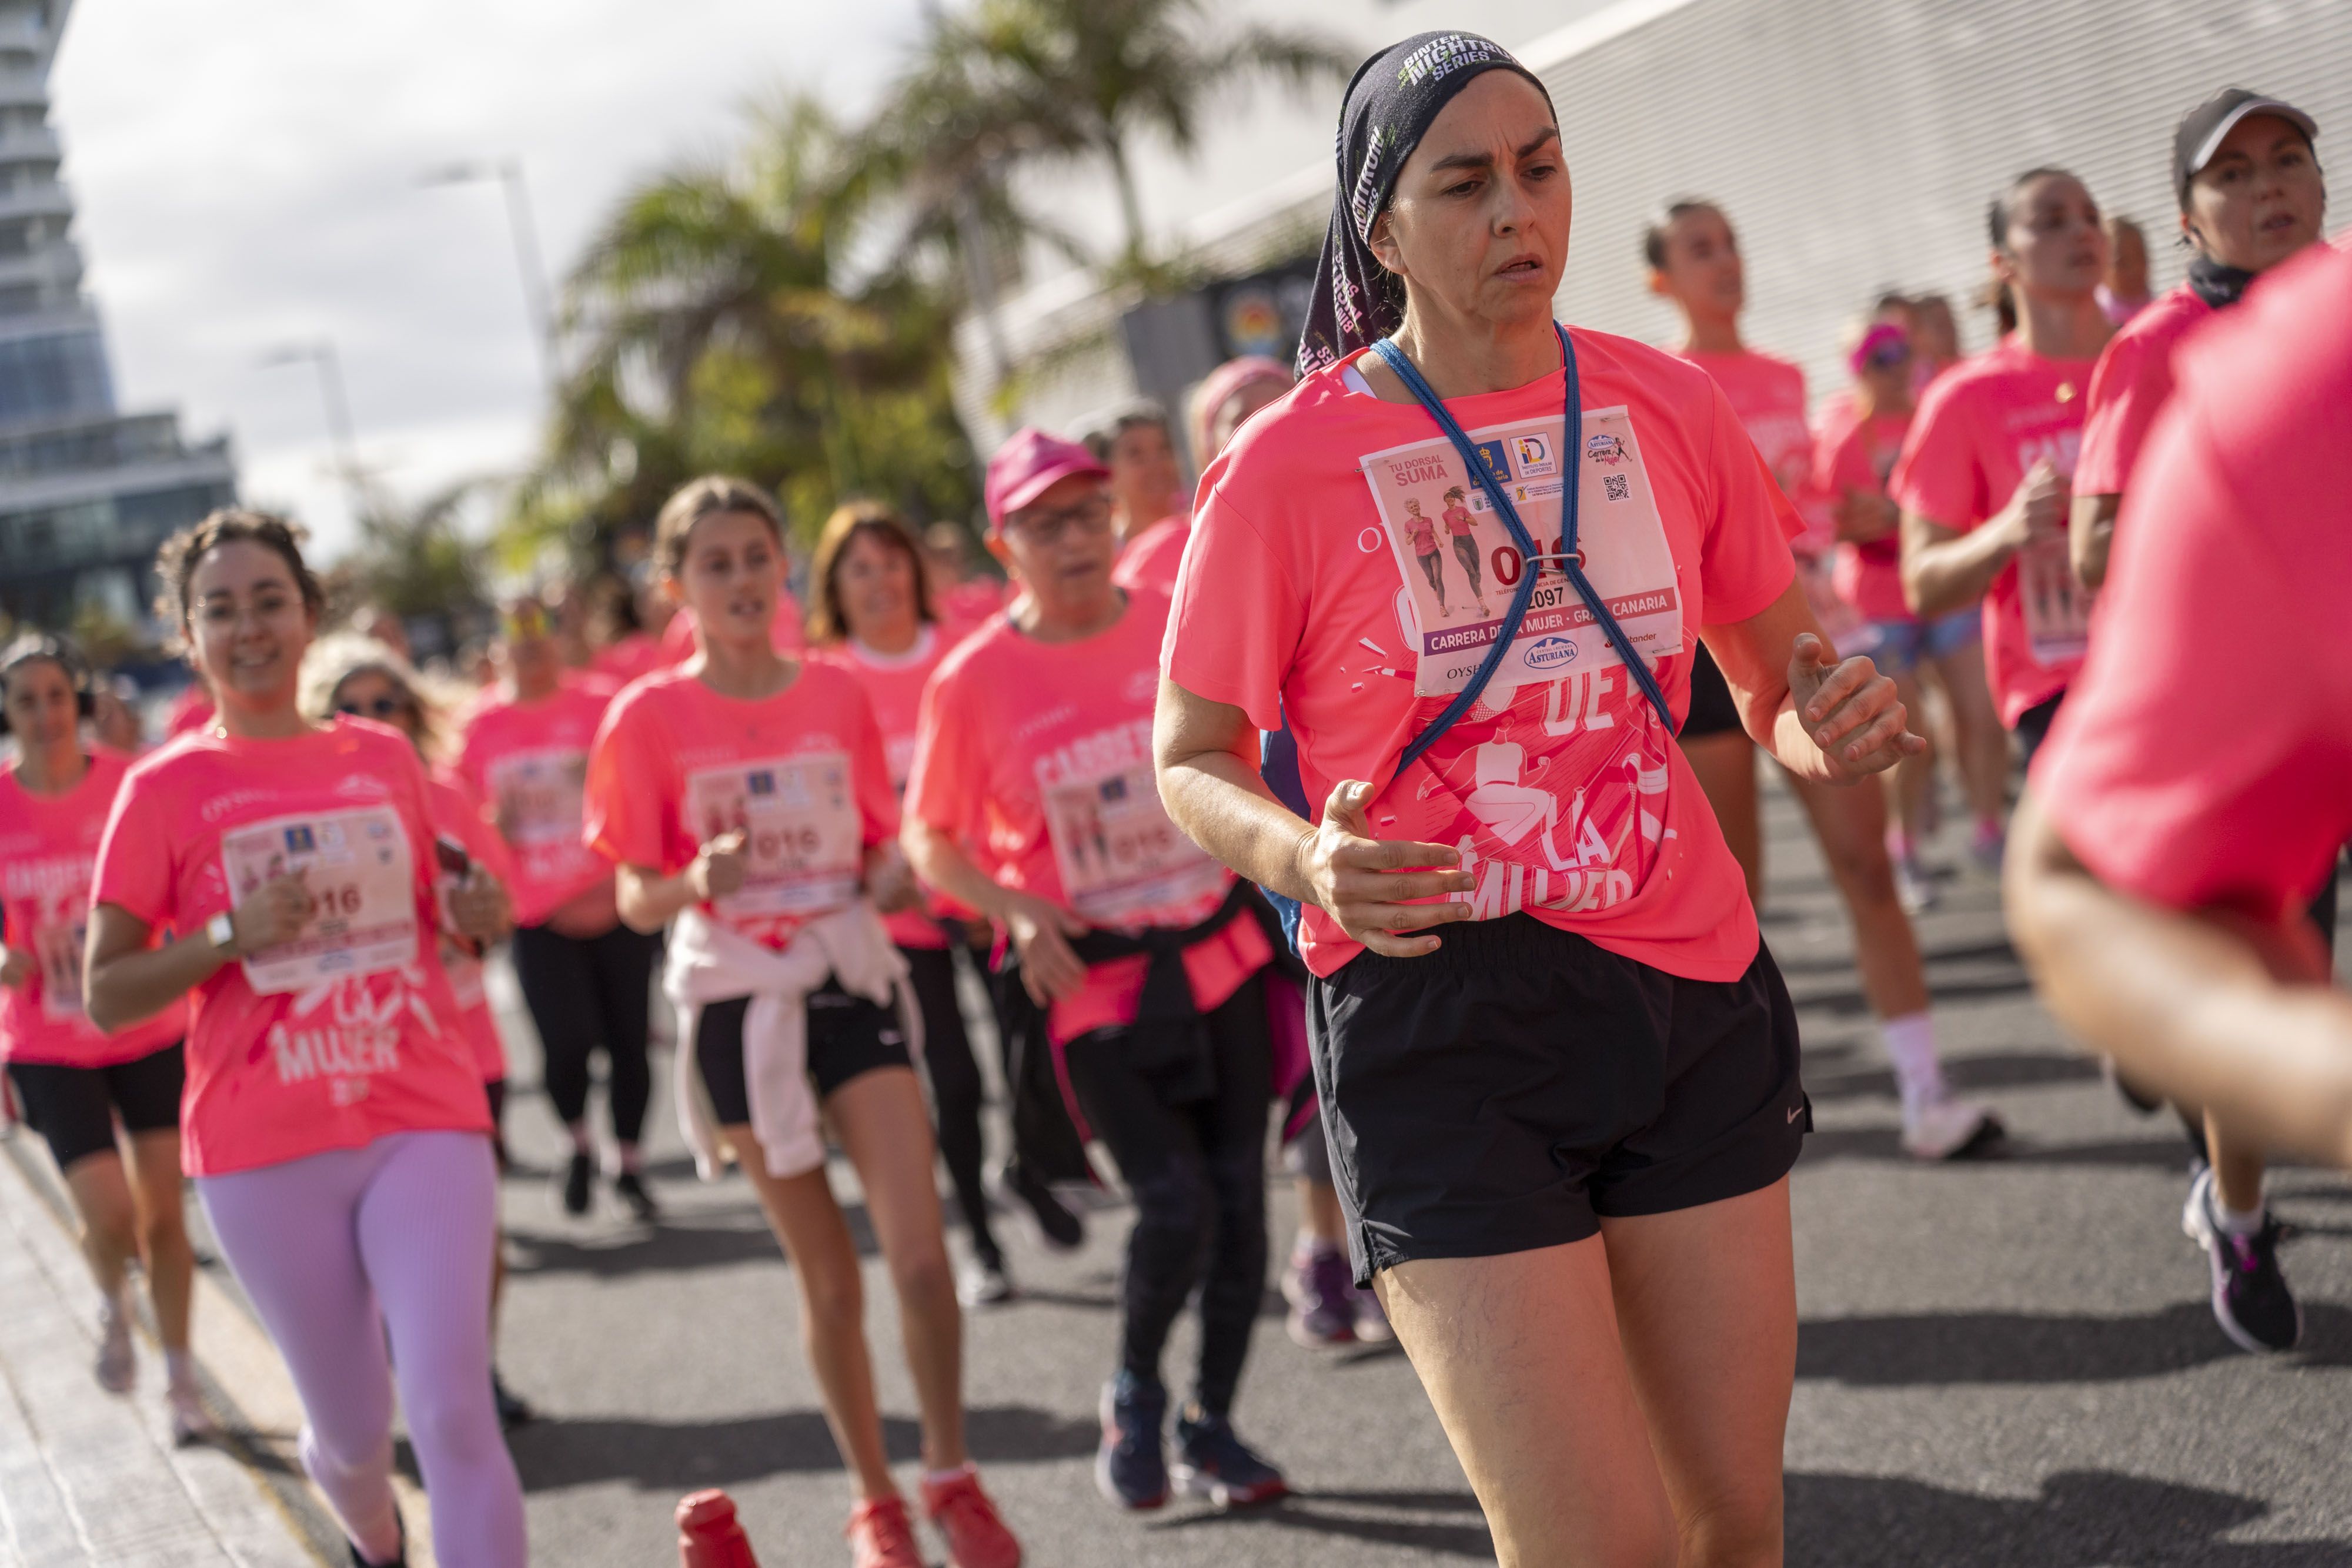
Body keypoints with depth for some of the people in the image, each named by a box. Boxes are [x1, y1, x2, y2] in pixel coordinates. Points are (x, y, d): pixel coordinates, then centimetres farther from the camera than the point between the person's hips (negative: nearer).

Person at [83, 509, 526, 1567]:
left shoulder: (386, 757, 9)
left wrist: (470, 917, 0)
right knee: (352, 1430, 11)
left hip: (426, 1124, 1)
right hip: (267, 1154, -1)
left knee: (452, 1412, -14)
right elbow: (104, 996, -3)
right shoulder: (165, 788, -1)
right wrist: (231, 936, -19)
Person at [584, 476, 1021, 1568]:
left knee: (920, 1253, -10)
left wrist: (898, 877, -11)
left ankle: (952, 1478, 7)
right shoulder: (649, 718, -5)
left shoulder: (837, 696, 3)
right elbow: (635, 901, -4)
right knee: (827, 1274, 7)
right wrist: (695, 884, -26)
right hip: (739, 1006, -1)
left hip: (854, 984, 2)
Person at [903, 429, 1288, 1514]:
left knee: (1238, 1196, 3)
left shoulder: (1183, 627, -1)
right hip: (1095, 982, -3)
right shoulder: (974, 681, -7)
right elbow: (930, 837, 3)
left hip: (1220, 953, 3)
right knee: (1173, 1206, -12)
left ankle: (1212, 1429, 21)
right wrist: (1016, 912, -12)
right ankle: (1133, 1400, 17)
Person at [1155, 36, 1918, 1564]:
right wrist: (1308, 858, -22)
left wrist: (1832, 724, -9)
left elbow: (1782, 685, 16)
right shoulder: (1289, 464, -7)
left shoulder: (1670, 405, 5)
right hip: (1440, 1025, -4)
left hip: (1696, 994, 5)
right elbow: (1191, 760, 0)